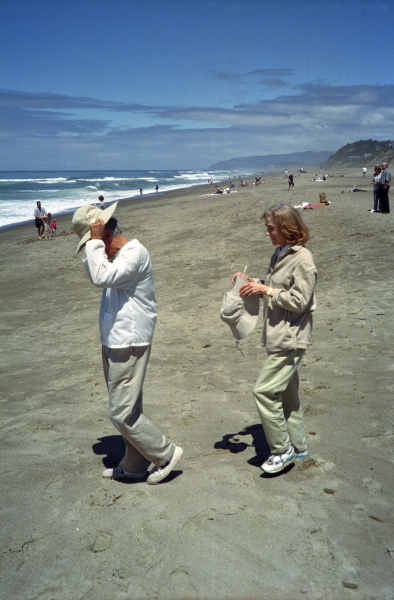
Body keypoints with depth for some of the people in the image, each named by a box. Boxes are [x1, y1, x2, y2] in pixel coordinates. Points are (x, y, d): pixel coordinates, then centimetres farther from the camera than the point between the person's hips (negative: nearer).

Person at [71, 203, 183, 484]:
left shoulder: (135, 253, -19)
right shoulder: (118, 254, 12)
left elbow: (101, 277, -33)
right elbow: (92, 273, 23)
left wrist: (95, 241, -23)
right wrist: (94, 245, 8)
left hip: (128, 345, -10)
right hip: (115, 343, 10)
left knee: (122, 412, -5)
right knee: (127, 409, 18)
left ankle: (165, 453, 12)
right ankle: (134, 464, 31)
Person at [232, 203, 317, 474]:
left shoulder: (302, 260, -16)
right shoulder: (280, 254, 12)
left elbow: (299, 301, -19)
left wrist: (265, 290, -18)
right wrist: (254, 282, 6)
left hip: (291, 339, -10)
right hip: (278, 337, 10)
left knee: (265, 390, -9)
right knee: (286, 392, 16)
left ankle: (282, 449, 5)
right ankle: (298, 446, 30)